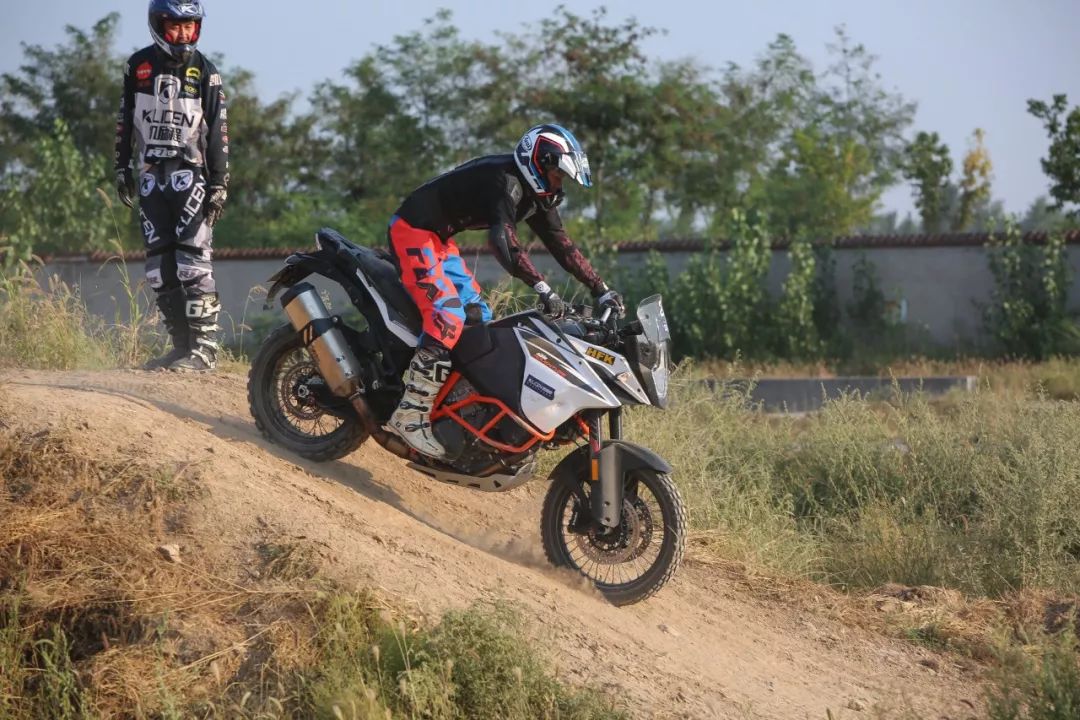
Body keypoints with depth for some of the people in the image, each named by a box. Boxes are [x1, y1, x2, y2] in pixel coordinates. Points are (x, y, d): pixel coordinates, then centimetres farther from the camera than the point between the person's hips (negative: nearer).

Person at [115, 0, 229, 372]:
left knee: (193, 261, -14)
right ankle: (181, 344, 9)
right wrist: (122, 167, 10)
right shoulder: (139, 65, 8)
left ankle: (204, 347, -14)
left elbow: (218, 131, 0)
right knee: (159, 265, 3)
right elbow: (125, 119, 14)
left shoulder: (205, 71, 1)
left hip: (191, 174, -4)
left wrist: (219, 183, -5)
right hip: (151, 175, 4)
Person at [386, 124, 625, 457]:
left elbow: (562, 246, 12)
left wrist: (601, 290, 6)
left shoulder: (536, 195, 7)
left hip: (438, 239, 11)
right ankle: (410, 414, -24)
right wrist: (542, 288, -48)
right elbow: (502, 240, -40)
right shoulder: (506, 182, -24)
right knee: (448, 319, -22)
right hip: (414, 230, -11)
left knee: (478, 317, 10)